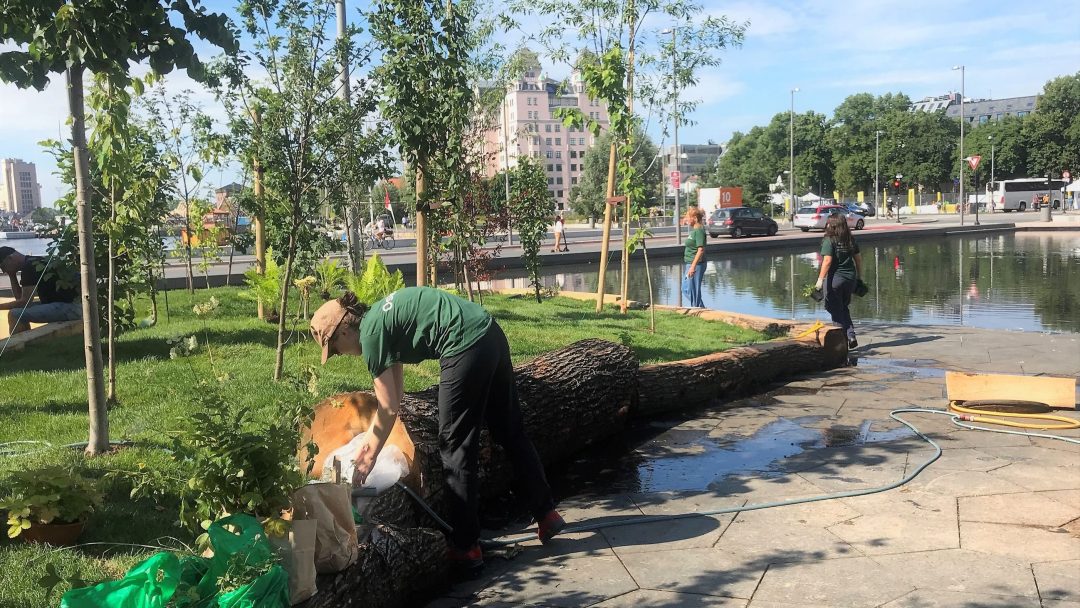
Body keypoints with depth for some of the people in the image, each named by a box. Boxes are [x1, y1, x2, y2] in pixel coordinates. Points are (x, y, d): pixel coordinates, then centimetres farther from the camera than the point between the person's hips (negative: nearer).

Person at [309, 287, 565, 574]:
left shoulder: (370, 334, -5)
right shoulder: (380, 320, 20)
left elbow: (389, 409, -2)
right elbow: (394, 395, 25)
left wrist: (369, 459, 9)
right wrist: (371, 438, 30)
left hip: (466, 346, -9)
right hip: (491, 335, 9)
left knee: (456, 448, 3)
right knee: (511, 434, 19)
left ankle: (466, 547, 11)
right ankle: (547, 513, 30)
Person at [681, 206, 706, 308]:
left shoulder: (699, 230, -16)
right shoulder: (694, 229, 12)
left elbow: (701, 250, -23)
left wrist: (693, 266, -25)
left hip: (696, 264, -10)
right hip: (691, 264, 10)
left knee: (692, 290, -3)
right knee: (686, 289, 17)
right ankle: (701, 308, 25)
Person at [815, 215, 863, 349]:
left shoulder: (829, 240, -12)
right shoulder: (850, 240, 6)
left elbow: (827, 261, -21)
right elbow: (858, 258, 11)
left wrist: (820, 279, -21)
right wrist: (859, 276, 20)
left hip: (834, 278, -6)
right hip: (850, 277, 6)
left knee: (836, 311, 5)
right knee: (844, 308, 21)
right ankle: (851, 336, 10)